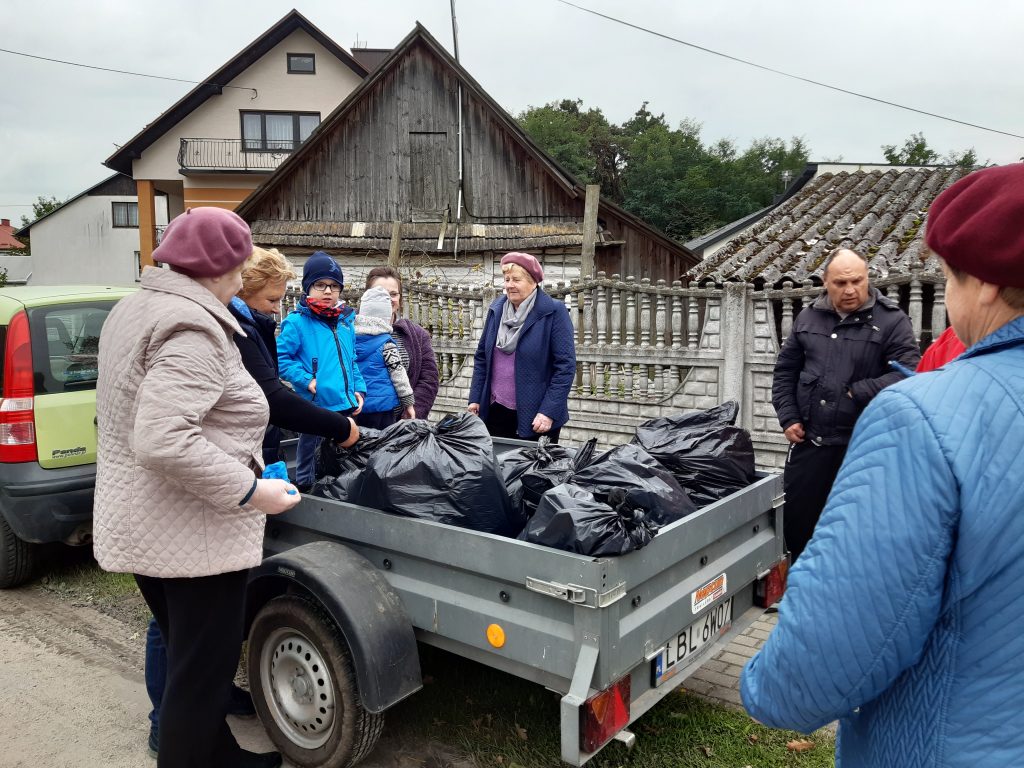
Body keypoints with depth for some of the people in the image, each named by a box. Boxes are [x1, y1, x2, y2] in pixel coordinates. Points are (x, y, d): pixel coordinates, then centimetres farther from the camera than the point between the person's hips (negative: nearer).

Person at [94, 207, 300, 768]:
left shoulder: (133, 309, 12)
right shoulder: (193, 327, -21)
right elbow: (162, 443, -30)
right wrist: (251, 489, -23)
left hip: (143, 525, 11)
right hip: (193, 532, -10)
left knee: (188, 659, 23)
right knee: (202, 673, 4)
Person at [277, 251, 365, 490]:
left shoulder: (346, 322, 11)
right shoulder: (297, 322, -8)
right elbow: (280, 358, -13)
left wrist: (359, 389, 8)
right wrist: (306, 380, -18)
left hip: (347, 408, 6)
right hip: (315, 407, -6)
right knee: (309, 463, 8)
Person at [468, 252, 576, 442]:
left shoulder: (554, 312, -8)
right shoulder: (496, 309, 8)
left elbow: (565, 366, -12)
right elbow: (481, 357, 15)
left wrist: (549, 412, -17)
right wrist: (475, 398, 7)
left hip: (535, 418, -4)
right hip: (496, 412, 5)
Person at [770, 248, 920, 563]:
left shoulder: (891, 320, -5)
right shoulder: (808, 318, 9)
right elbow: (785, 372, 14)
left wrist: (860, 392, -18)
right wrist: (789, 418, 4)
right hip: (809, 442, 4)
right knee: (796, 521, 11)